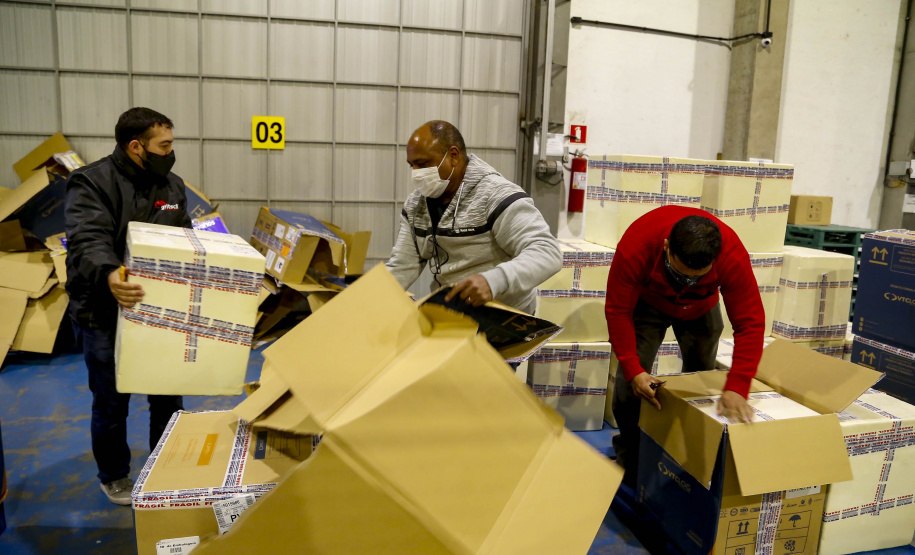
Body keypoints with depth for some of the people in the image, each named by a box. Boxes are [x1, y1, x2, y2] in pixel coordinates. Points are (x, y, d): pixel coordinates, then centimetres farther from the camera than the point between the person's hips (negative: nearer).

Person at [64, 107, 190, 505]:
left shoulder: (171, 186, 6)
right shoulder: (91, 183, -13)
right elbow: (87, 241, -28)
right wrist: (108, 275, -48)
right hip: (104, 313, -5)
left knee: (168, 395, 13)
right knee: (111, 402, 10)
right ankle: (114, 477, 32)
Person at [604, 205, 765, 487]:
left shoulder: (733, 256, -39)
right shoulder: (636, 247, -42)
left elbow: (750, 322, -35)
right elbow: (618, 311, -31)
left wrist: (736, 388, -42)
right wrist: (633, 370, -37)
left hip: (700, 308, 2)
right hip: (648, 302, -2)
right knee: (630, 384, -10)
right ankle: (628, 466, 10)